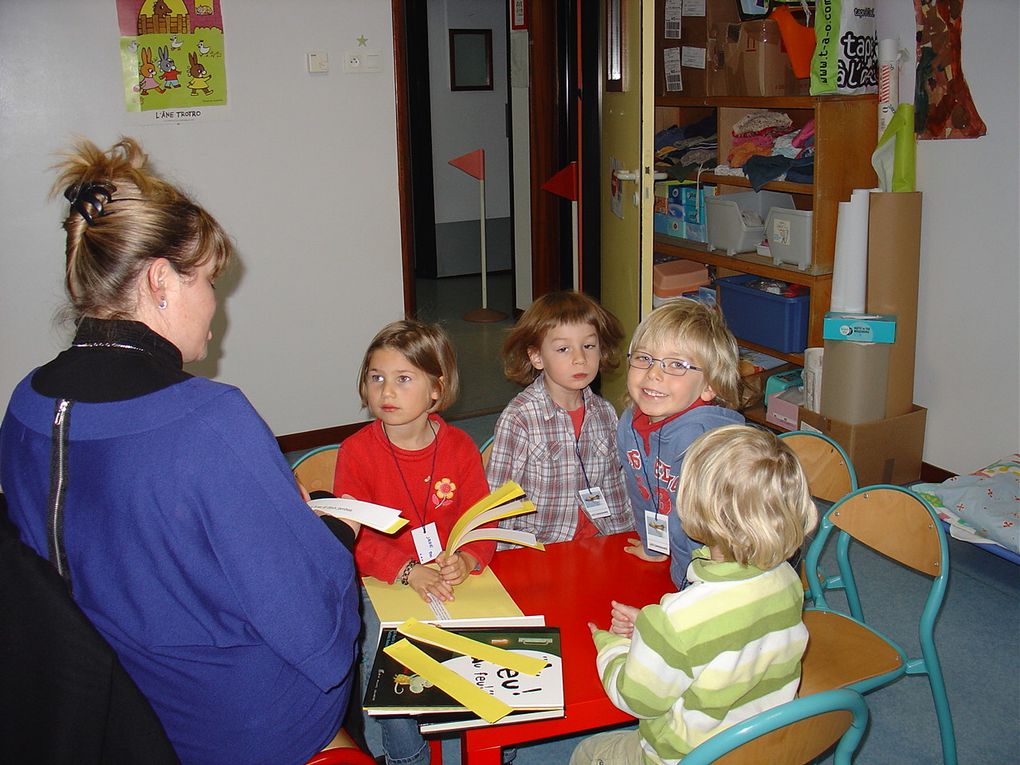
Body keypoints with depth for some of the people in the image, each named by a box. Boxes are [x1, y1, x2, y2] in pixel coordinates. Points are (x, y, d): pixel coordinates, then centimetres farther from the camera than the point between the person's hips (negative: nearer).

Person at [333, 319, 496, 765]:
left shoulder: (459, 447, 2)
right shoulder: (356, 451, -4)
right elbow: (356, 537, -10)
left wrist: (465, 560, -23)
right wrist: (409, 572, -25)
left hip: (454, 578, 2)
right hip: (384, 584, -1)